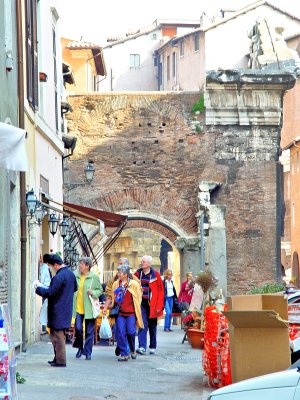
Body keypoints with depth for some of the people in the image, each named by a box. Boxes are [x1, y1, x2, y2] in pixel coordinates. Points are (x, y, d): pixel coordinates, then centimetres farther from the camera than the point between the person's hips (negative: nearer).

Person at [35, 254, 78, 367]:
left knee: (57, 335, -3)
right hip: (66, 310, 9)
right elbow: (75, 288, 20)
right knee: (61, 335, 18)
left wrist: (38, 289, -7)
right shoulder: (71, 274, 7)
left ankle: (60, 361, -1)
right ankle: (58, 358, 25)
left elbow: (50, 293, -22)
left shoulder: (58, 277, -22)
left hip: (58, 311, -9)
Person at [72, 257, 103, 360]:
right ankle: (80, 348, 18)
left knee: (89, 331, 3)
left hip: (89, 309, -2)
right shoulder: (76, 276, 5)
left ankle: (88, 352, 13)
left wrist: (93, 293, -14)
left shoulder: (94, 277, -2)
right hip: (78, 308, 2)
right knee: (78, 328, -6)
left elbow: (100, 290, 5)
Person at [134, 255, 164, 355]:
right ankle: (142, 347, -17)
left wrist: (159, 306, -9)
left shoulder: (155, 275, -3)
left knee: (152, 326, 10)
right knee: (143, 324, -11)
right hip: (141, 303, 1)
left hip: (152, 304, -1)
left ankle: (153, 347, 22)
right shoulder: (138, 274, 4)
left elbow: (161, 290, -3)